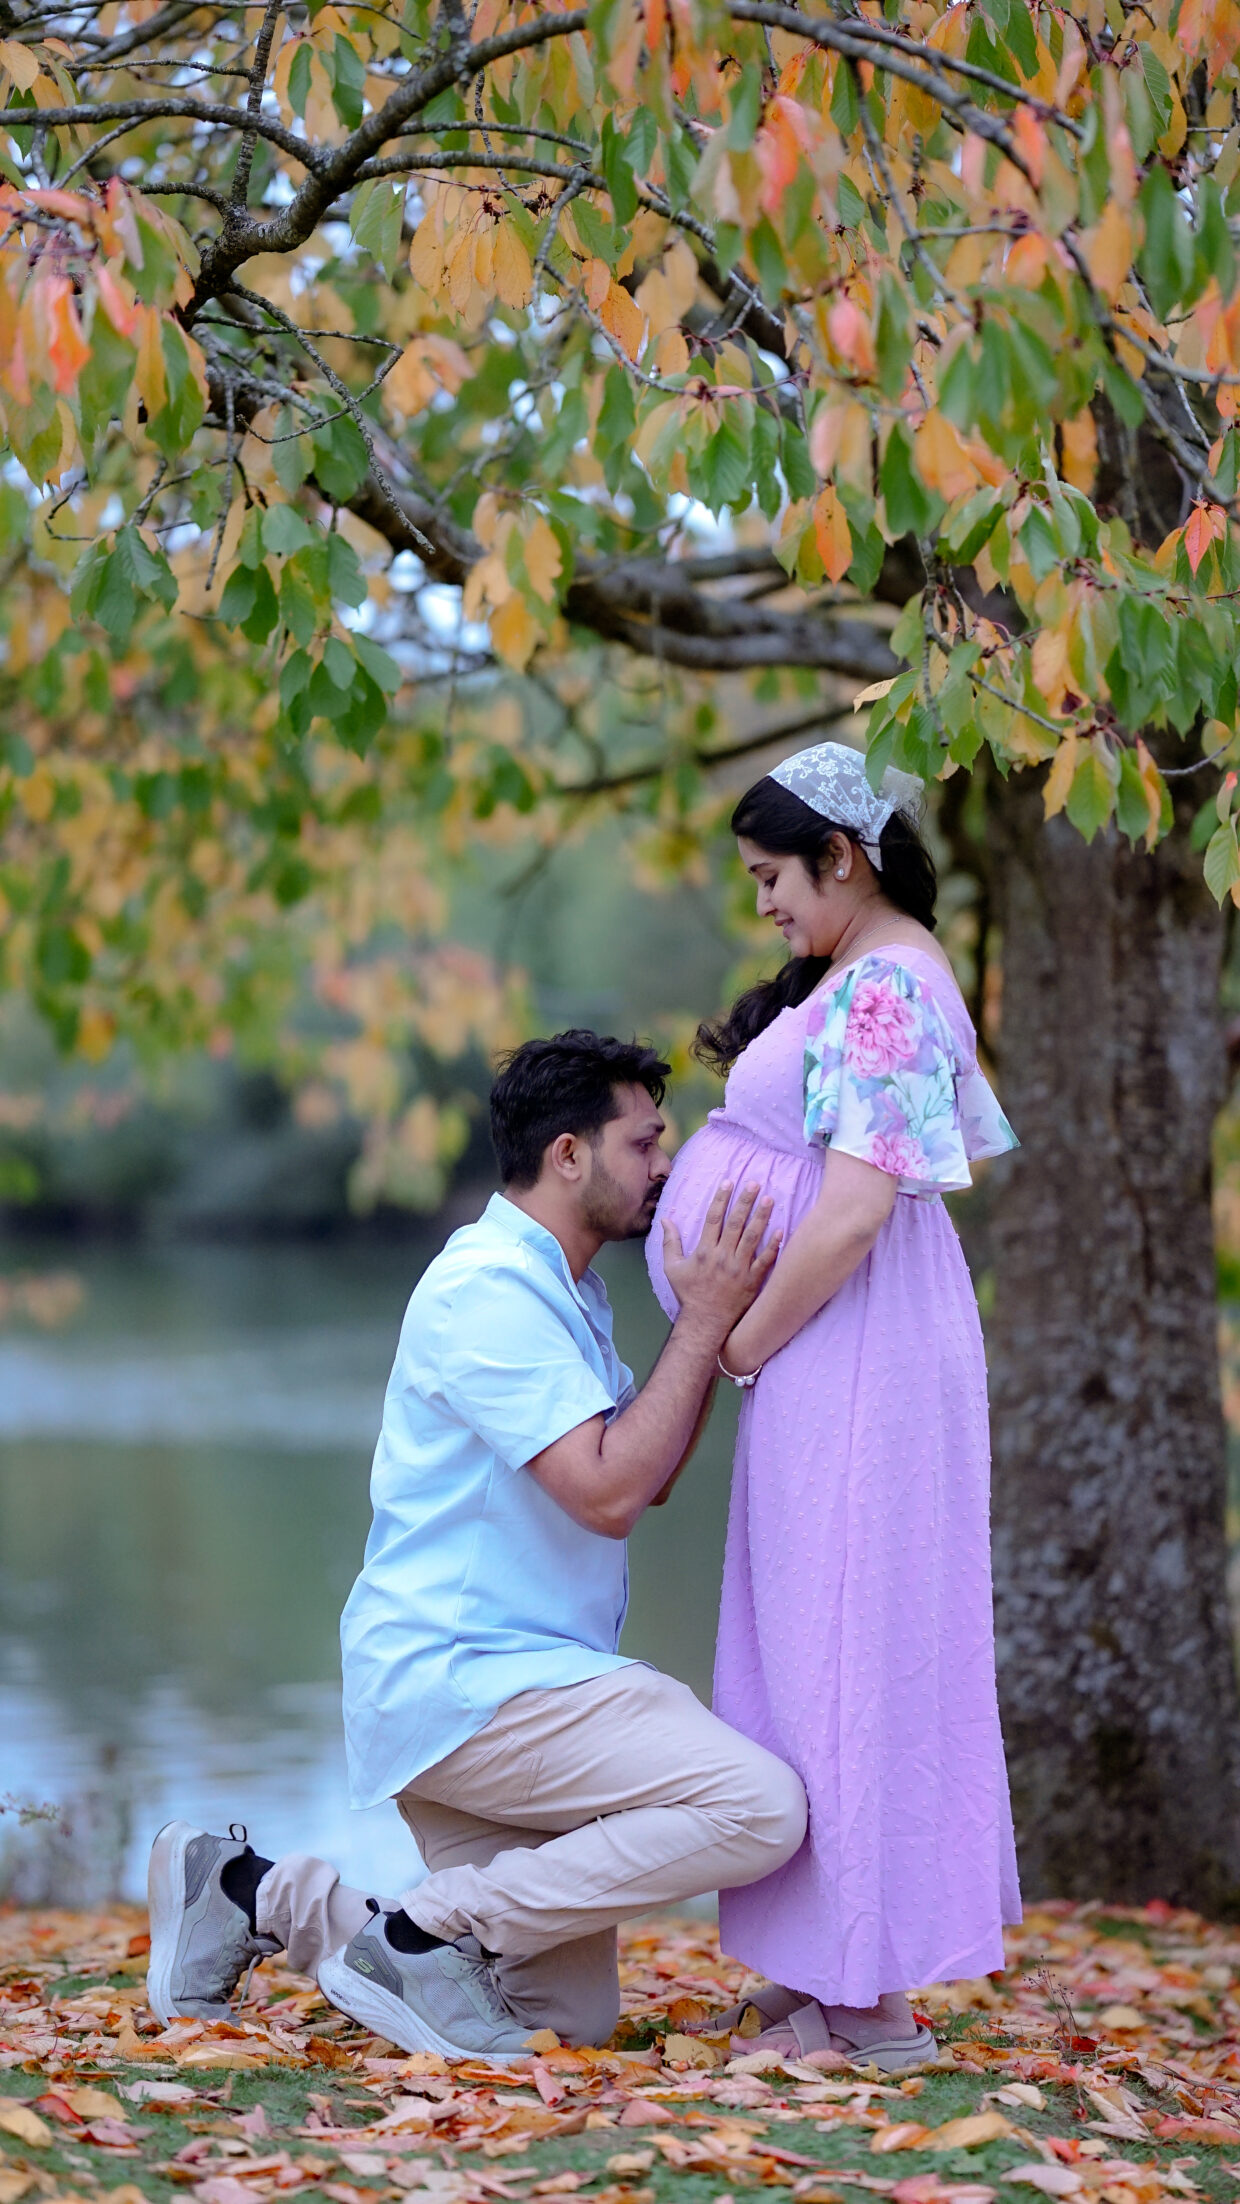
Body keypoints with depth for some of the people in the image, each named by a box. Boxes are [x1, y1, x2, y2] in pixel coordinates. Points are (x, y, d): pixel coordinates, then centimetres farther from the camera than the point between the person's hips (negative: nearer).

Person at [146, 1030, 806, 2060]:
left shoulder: (565, 1292, 19)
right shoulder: (488, 1290, -14)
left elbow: (645, 1480, 16)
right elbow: (607, 1493, -20)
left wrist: (712, 1320, 10)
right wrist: (704, 1323, -14)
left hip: (504, 1679, 10)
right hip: (462, 1682, -10)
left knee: (574, 2016, 9)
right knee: (758, 1805, -23)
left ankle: (259, 1893, 14)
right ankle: (431, 1931, -16)